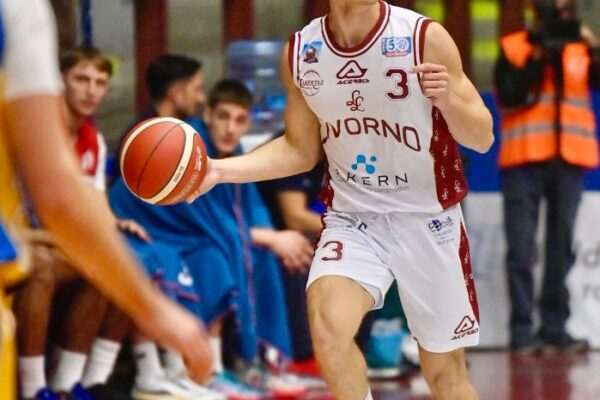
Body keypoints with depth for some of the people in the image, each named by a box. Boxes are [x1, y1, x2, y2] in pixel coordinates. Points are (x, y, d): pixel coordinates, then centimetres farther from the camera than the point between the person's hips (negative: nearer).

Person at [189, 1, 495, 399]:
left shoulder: (425, 37, -15)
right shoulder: (300, 52, -5)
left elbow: (483, 139, -9)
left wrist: (449, 100, -30)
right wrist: (221, 169, -4)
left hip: (427, 220, -1)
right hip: (352, 219, 2)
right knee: (329, 326, -26)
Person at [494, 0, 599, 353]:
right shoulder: (513, 48, 6)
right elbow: (508, 96, -7)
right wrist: (536, 60, -14)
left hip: (570, 158, 2)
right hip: (524, 158, -2)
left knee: (562, 245, 3)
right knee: (522, 247, -5)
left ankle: (555, 327, 6)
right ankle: (522, 329, -4)